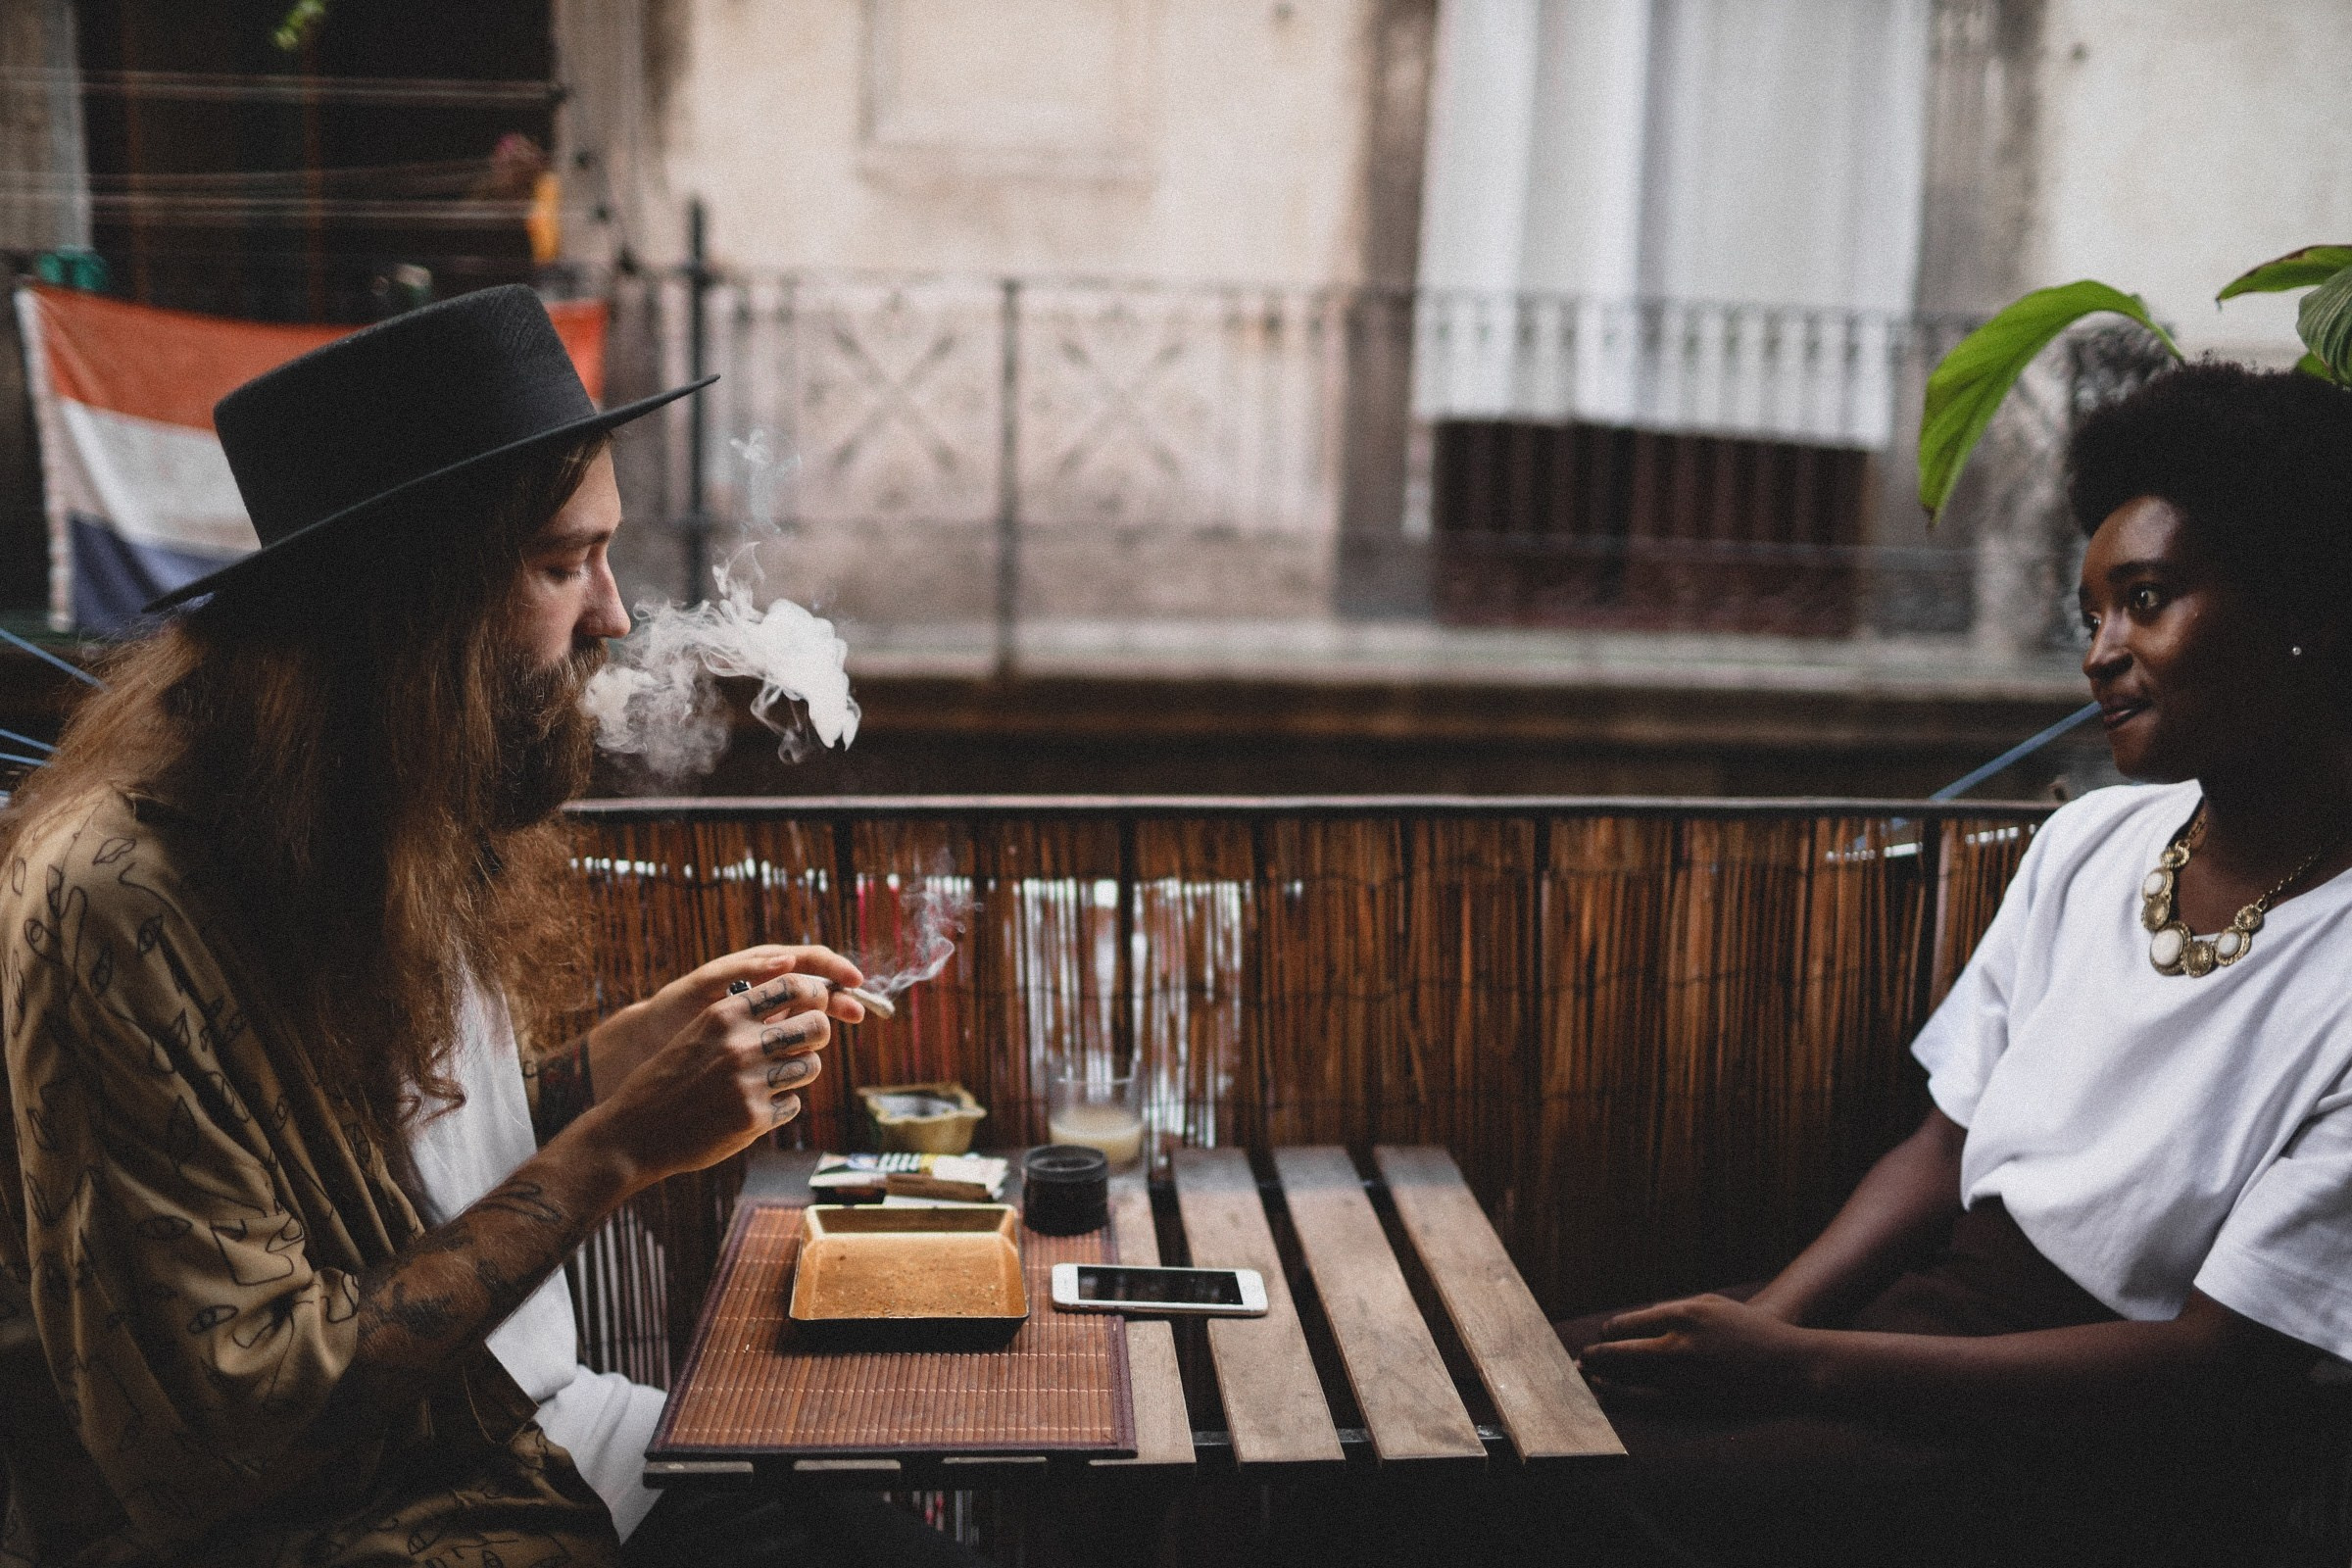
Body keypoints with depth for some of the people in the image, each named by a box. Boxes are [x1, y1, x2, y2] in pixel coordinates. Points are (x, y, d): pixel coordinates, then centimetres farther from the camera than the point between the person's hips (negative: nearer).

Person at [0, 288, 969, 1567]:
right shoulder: (122, 905, -24)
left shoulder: (425, 825, 3)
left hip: (526, 1433, 8)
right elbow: (237, 1422, -24)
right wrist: (619, 1147, -23)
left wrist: (646, 1041, -2)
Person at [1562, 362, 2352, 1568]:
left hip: (2137, 1455, -7)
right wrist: (1762, 1322, -9)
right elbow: (1949, 1148, 9)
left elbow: (2219, 1364, -19)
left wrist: (1797, 1368, -23)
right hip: (1946, 1302, 7)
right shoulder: (2089, 845, 5)